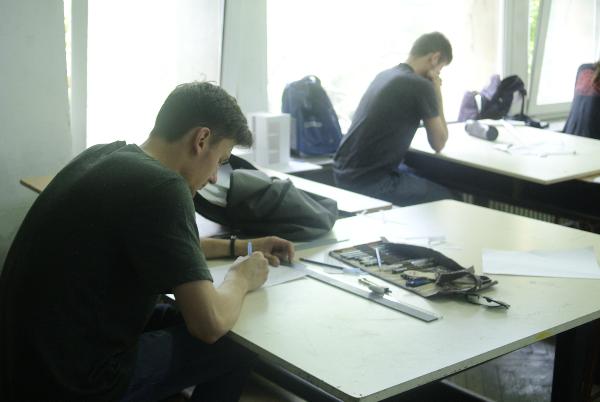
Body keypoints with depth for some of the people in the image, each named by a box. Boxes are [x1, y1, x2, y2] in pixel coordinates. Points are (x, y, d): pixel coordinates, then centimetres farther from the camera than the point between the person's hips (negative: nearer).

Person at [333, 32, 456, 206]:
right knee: (445, 197, 7)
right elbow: (438, 144, 0)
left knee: (420, 175, 28)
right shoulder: (421, 86, -14)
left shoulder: (384, 74, 11)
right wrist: (437, 91, 5)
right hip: (369, 180, -9)